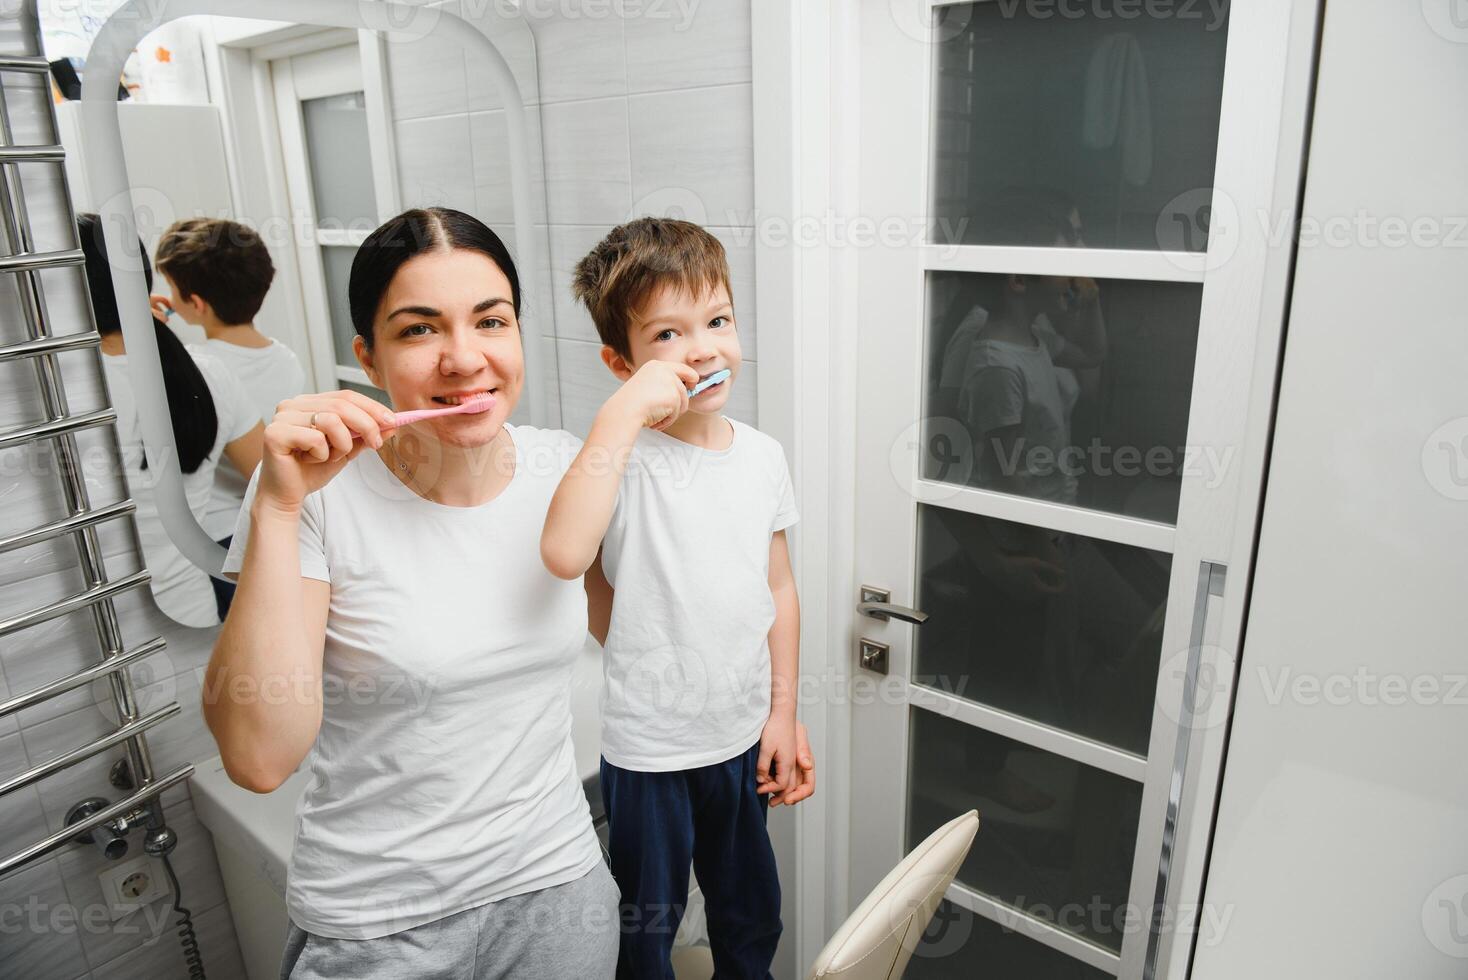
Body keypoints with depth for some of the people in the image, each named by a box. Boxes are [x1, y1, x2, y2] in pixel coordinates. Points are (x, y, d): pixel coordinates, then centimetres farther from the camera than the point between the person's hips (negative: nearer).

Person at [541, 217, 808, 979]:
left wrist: (783, 714, 7)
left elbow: (778, 588, 6)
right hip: (649, 749, -5)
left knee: (751, 915, 27)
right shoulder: (625, 459, -20)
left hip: (743, 736, 5)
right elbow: (564, 554, -41)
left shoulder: (762, 455, -3)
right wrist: (624, 410, -39)